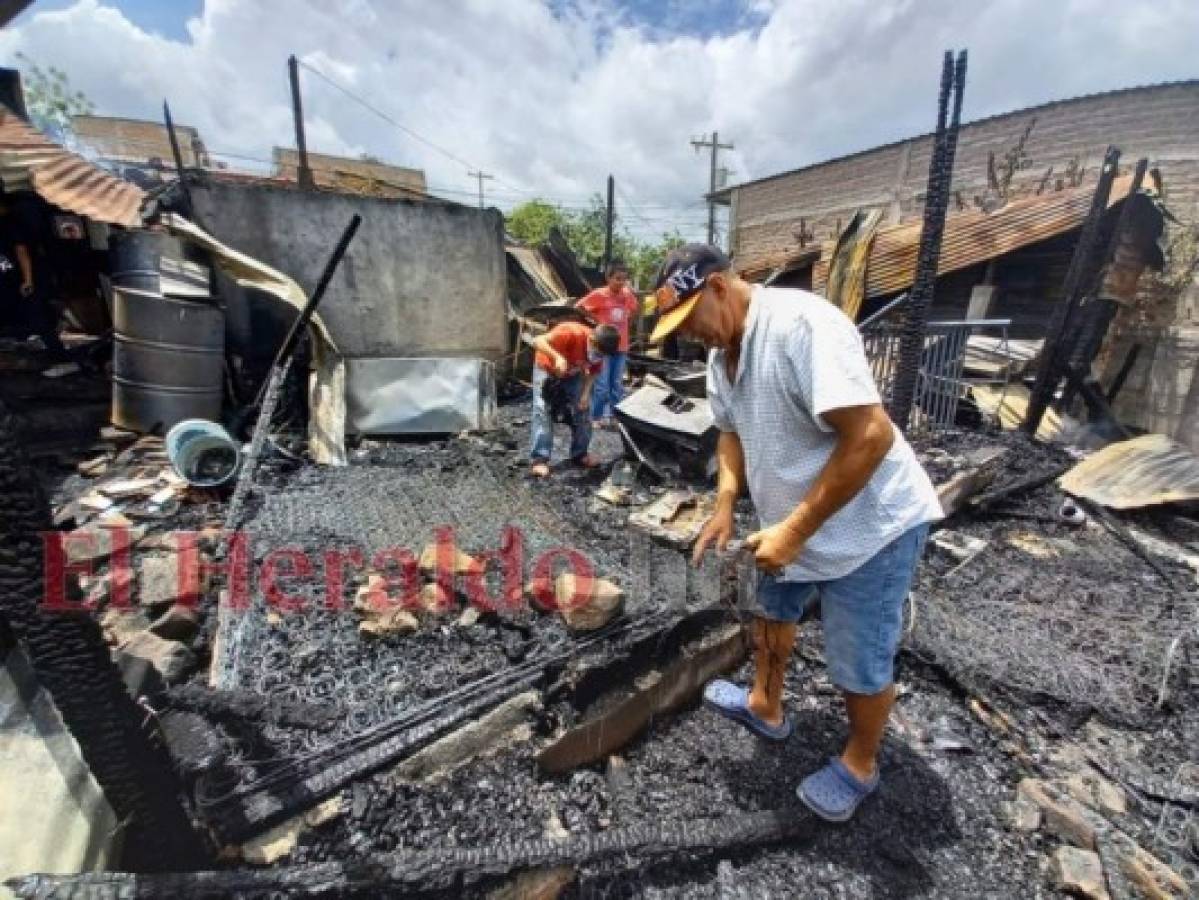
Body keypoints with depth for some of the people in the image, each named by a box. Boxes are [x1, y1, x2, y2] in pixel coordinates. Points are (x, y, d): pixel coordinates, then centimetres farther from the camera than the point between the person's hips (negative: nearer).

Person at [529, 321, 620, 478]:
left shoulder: (599, 349, -20)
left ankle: (580, 454, 13)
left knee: (582, 410, 0)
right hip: (547, 369, -5)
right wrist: (557, 357, -55)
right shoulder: (572, 332, -37)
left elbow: (592, 372, -4)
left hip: (573, 375, 5)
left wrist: (586, 393, -18)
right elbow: (537, 342, -41)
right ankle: (540, 459, -13)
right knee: (543, 411, -13)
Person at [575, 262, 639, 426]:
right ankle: (596, 417, 12)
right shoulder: (599, 295, -12)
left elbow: (634, 311, 23)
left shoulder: (628, 295, 2)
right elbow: (578, 308, -7)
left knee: (617, 384, 13)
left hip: (621, 346, 5)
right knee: (602, 385, -2)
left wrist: (625, 320, 9)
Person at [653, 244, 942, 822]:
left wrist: (795, 529, -28)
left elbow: (870, 436, -33)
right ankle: (765, 708, 50)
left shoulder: (801, 323, -28)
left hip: (870, 524, -8)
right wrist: (725, 504, -3)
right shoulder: (721, 351, 1)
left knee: (860, 664, 8)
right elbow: (732, 431, 12)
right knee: (772, 608, 25)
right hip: (791, 522, 9)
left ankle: (860, 764, 38)